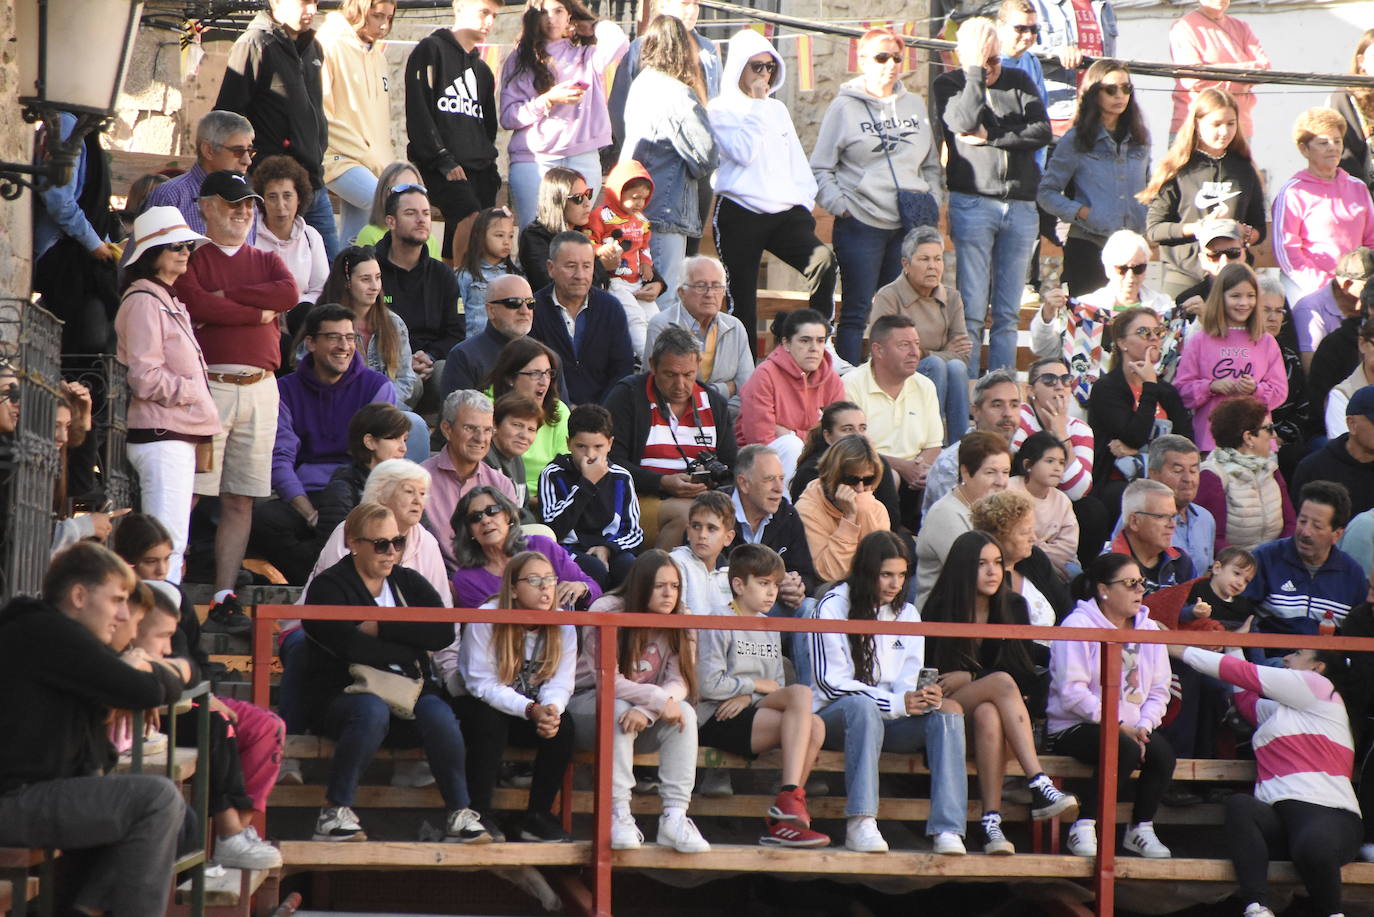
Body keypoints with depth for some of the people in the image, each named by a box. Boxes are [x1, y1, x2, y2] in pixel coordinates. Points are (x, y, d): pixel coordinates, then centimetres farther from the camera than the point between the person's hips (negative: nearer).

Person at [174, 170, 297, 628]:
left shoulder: (266, 261, 19)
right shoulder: (191, 259, 4)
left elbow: (290, 294, -2)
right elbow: (198, 305, -14)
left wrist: (227, 295, -7)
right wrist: (258, 311, -5)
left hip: (260, 388, 5)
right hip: (207, 385, -5)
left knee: (240, 500, 4)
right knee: (187, 495, -9)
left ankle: (225, 597, 7)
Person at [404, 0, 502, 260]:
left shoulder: (483, 70, 26)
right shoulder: (431, 50, 2)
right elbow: (418, 111, -9)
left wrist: (491, 170, 13)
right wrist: (444, 160, -17)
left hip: (479, 169, 7)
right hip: (440, 166, -7)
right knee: (470, 218, -29)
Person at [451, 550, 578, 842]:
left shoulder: (563, 625, -7)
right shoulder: (485, 620, -20)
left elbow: (561, 684, -14)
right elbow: (482, 684, -25)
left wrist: (551, 708, -38)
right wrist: (531, 709, -36)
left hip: (534, 709, 4)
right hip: (476, 706, -4)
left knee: (563, 726, -24)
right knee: (490, 721, -35)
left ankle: (538, 816, -14)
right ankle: (479, 814, -27)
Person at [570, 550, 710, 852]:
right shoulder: (607, 613, -16)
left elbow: (680, 683, -14)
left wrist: (646, 710, -34)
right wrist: (658, 699, -35)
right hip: (588, 704, -4)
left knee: (685, 712, -25)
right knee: (620, 710, -36)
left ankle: (675, 817, -32)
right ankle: (619, 817, -38)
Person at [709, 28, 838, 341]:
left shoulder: (778, 110, 20)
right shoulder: (721, 109, 2)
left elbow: (797, 162, 21)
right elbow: (743, 153, -13)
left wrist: (805, 203, 9)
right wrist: (757, 107, -7)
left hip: (784, 213, 4)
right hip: (740, 214, -4)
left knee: (823, 262, -22)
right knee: (743, 303, -4)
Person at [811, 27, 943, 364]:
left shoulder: (915, 105, 13)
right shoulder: (844, 107, 1)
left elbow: (932, 166, 20)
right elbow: (820, 170, 2)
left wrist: (932, 204, 7)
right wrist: (841, 206, -9)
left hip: (910, 227, 4)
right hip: (861, 225, -4)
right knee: (856, 311, -3)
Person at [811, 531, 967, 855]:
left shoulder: (907, 613, 14)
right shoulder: (833, 607, -3)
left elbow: (910, 680, 5)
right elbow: (831, 682, -12)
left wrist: (923, 695, -22)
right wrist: (896, 703, -22)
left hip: (889, 720, 5)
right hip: (836, 716, -5)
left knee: (948, 709, -24)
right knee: (863, 707, -39)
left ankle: (948, 828, -36)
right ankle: (860, 824, -45)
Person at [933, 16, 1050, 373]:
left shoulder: (1018, 82, 12)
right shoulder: (949, 83, 5)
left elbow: (1042, 132, -2)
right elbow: (964, 122, -15)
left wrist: (990, 137, -8)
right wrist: (977, 72, -13)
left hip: (1020, 206, 3)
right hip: (973, 204, -3)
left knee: (1008, 314, 4)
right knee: (971, 312, -9)